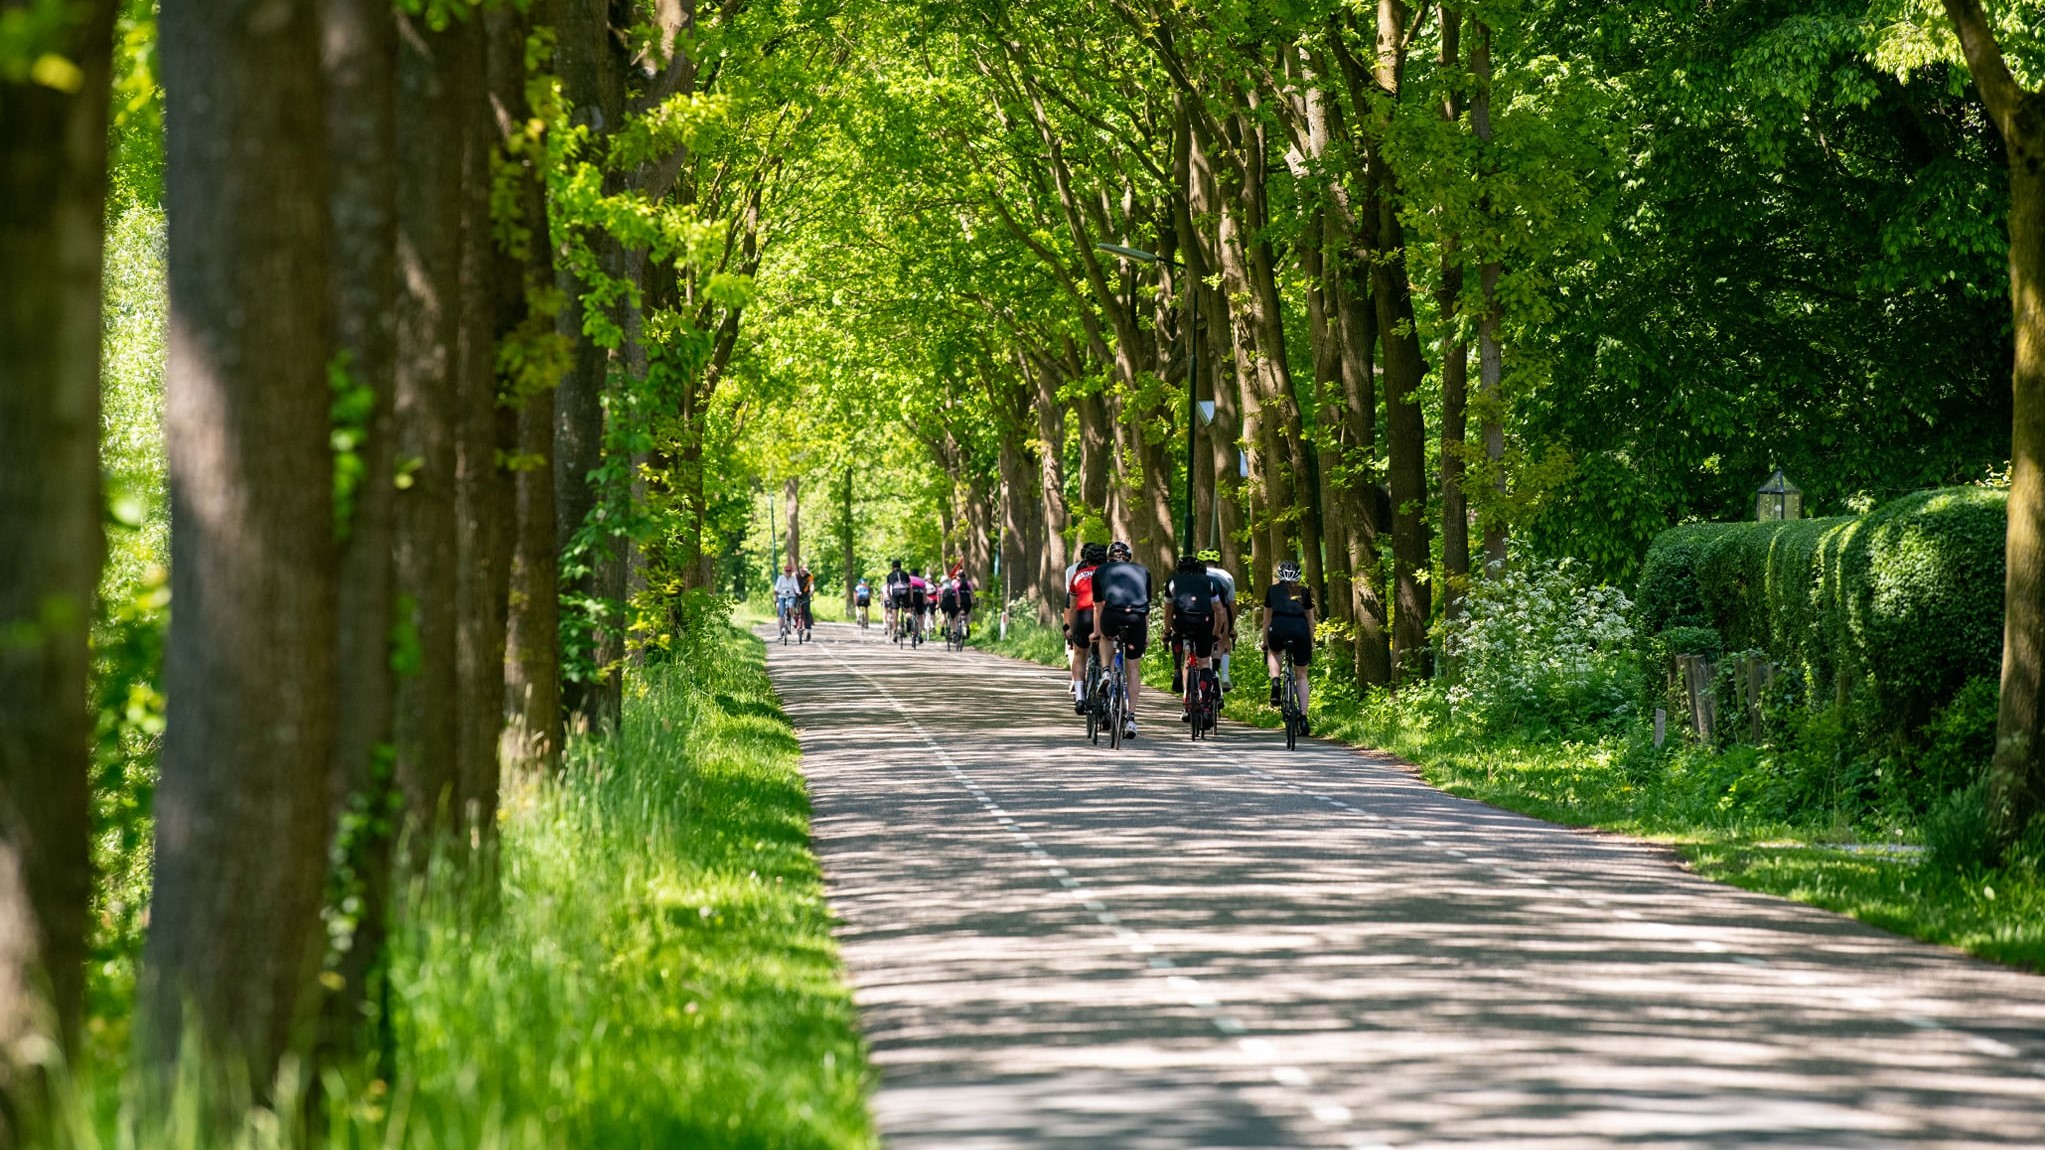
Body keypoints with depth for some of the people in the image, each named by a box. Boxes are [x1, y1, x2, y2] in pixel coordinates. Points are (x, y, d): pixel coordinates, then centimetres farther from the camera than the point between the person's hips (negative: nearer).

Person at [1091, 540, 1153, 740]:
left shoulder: (1101, 571, 26)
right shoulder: (1143, 571, 29)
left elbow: (1098, 605, 34)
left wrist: (1096, 632, 46)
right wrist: (1147, 634, 43)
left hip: (1112, 615, -1)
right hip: (1137, 618, 1)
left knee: (1106, 637, 35)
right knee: (1133, 669, 12)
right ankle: (1131, 718, 9)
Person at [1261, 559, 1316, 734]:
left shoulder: (1273, 590, 22)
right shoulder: (1304, 592, 23)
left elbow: (1267, 621, 26)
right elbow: (1311, 621, 25)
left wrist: (1265, 643, 37)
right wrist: (1310, 644, 36)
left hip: (1279, 627, -1)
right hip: (1300, 628, 1)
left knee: (1273, 652, 35)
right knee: (1301, 675, 16)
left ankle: (1275, 682, 7)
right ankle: (1303, 717, 8)